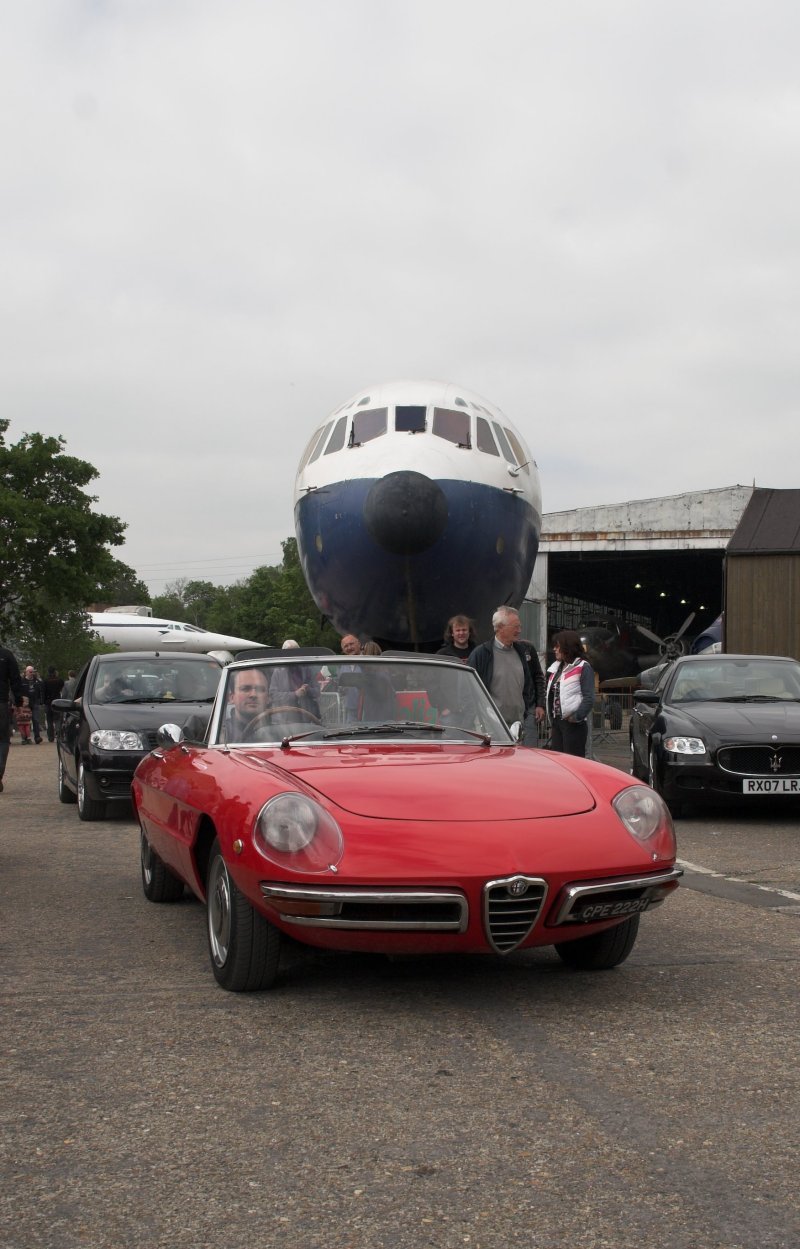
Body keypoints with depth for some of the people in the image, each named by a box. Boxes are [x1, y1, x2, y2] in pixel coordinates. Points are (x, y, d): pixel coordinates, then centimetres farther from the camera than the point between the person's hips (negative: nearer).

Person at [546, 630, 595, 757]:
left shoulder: (583, 667, -6)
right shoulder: (556, 668, 17)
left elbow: (589, 698, -13)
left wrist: (577, 717, -18)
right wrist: (552, 724, 15)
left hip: (573, 724, -8)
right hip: (557, 722, 8)